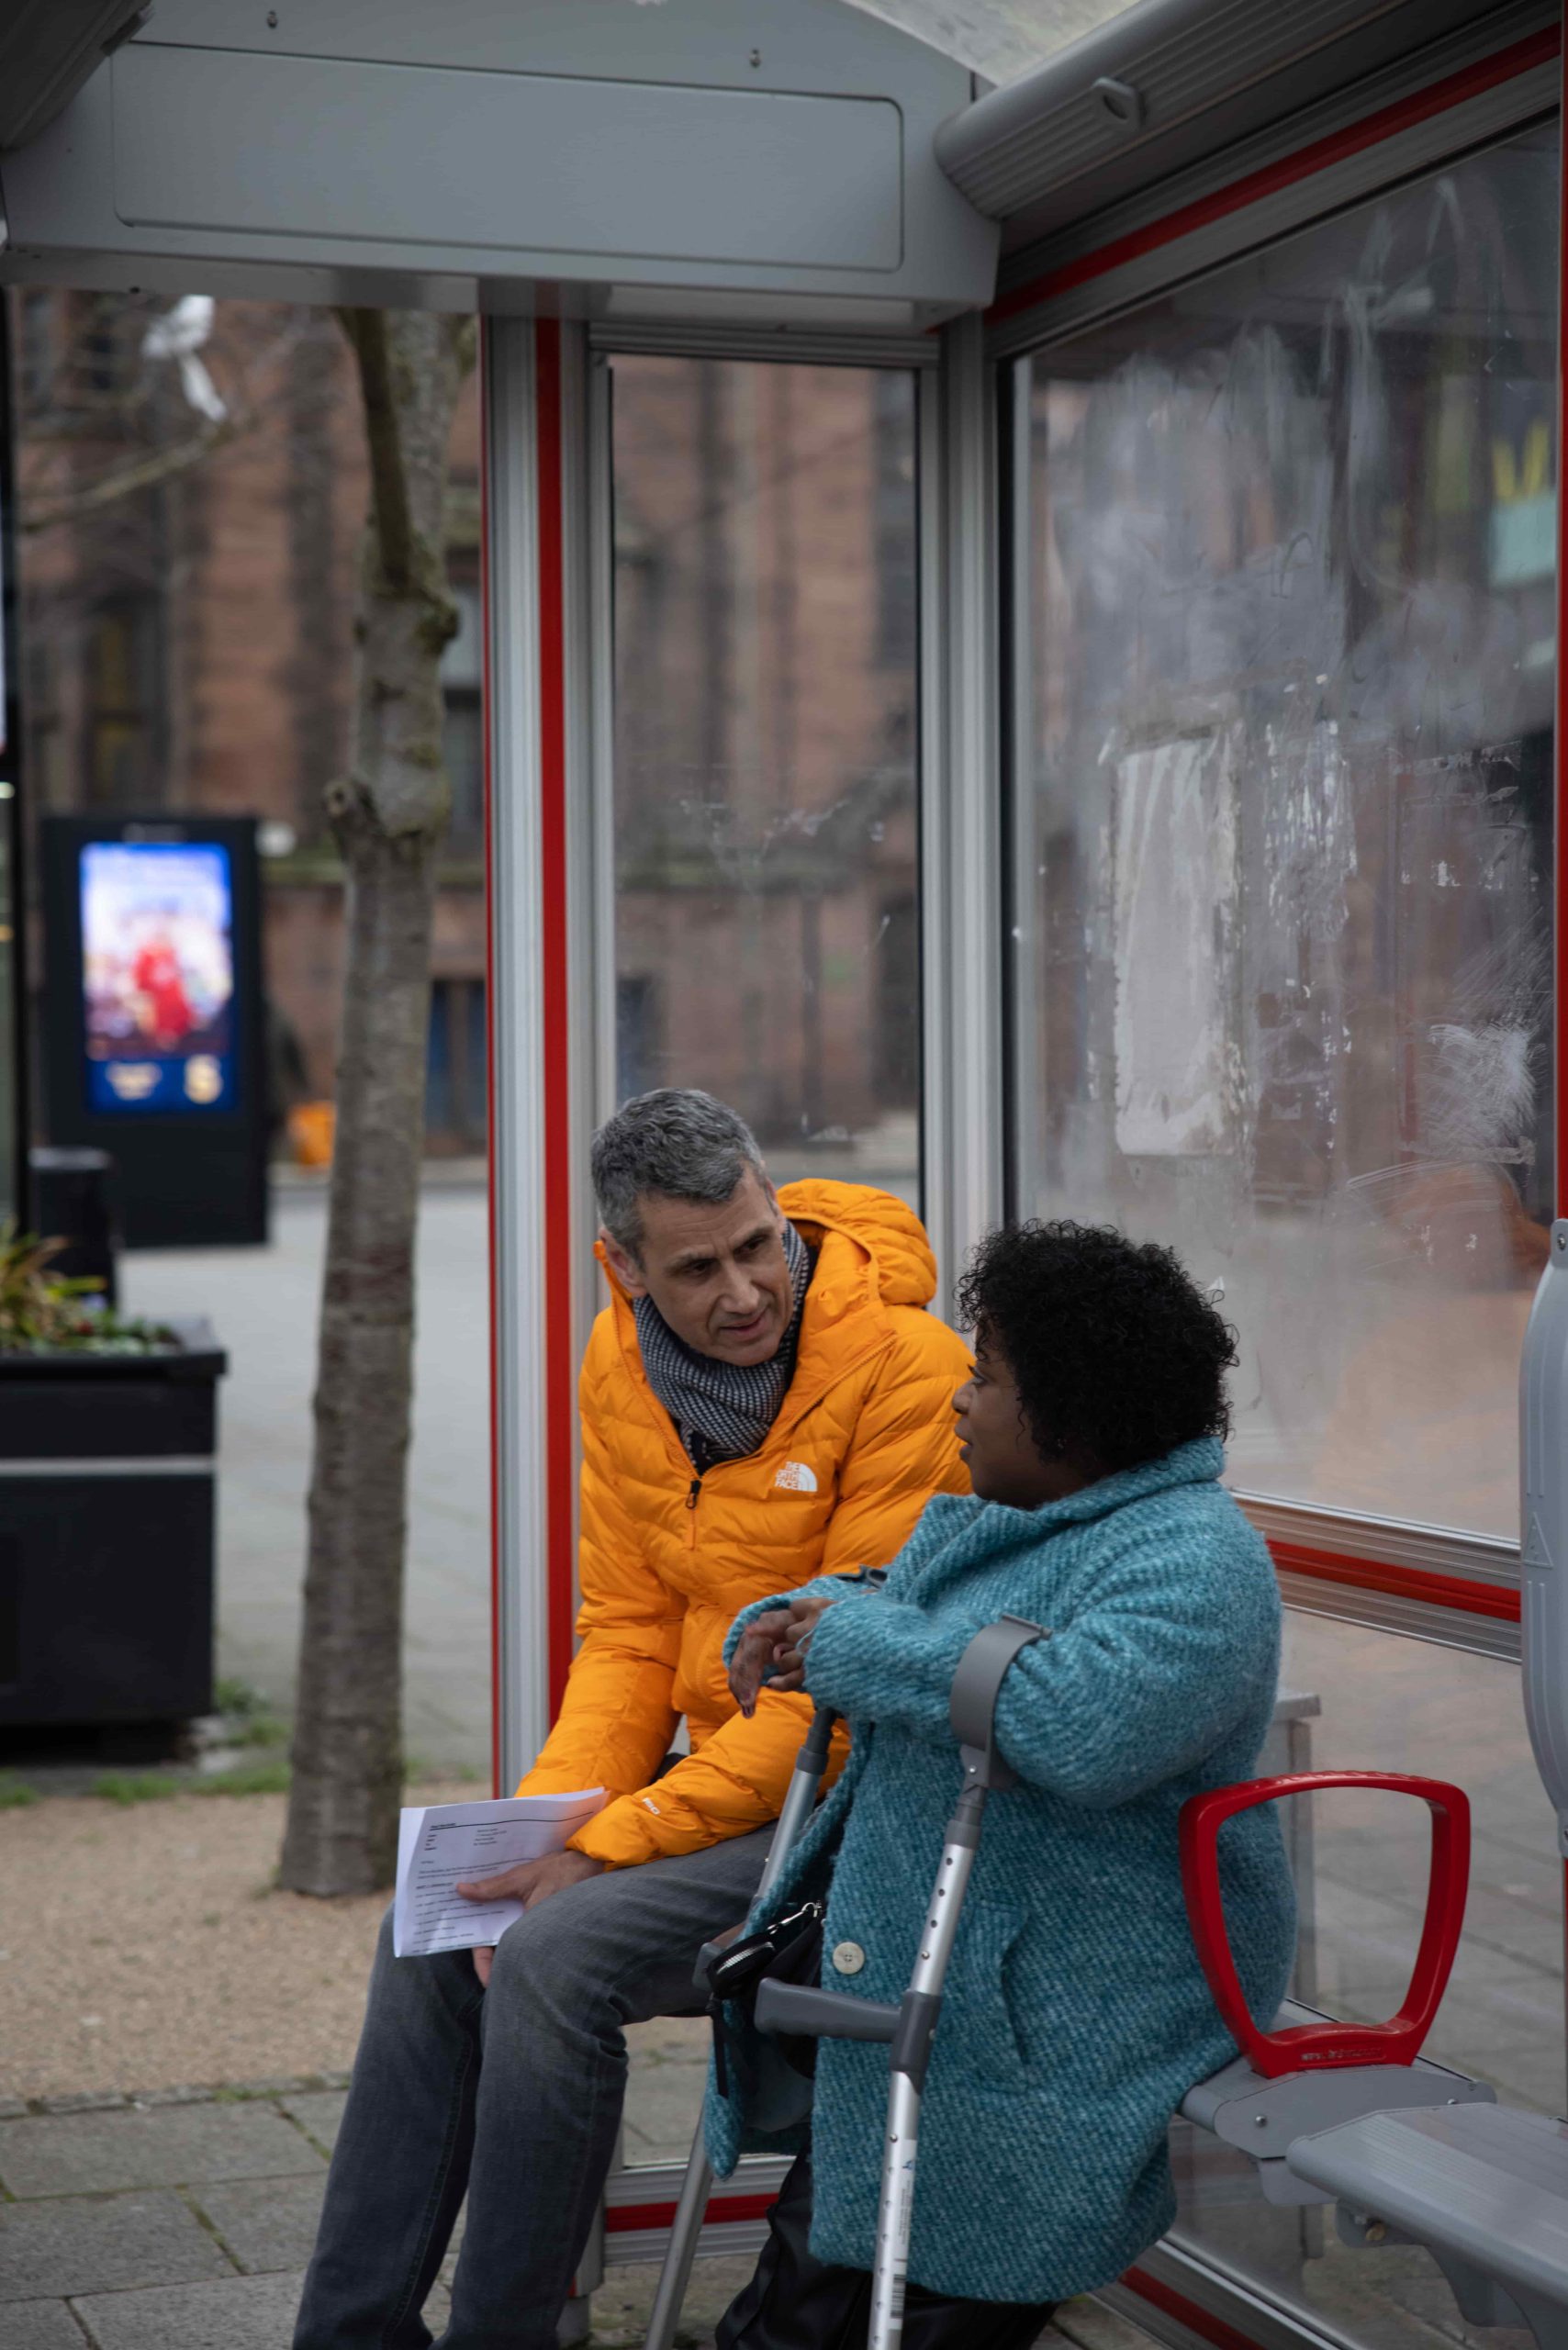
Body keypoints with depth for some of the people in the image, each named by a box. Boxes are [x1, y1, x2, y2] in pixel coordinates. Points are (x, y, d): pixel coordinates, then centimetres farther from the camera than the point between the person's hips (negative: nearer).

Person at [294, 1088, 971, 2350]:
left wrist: (610, 1847, -22)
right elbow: (628, 1632, 8)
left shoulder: (906, 1367, -21)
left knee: (557, 1956, -23)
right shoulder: (623, 1365, 2)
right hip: (731, 1776, 8)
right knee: (434, 1934, 1)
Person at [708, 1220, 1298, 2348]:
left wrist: (856, 1642, -24)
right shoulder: (998, 1522, 15)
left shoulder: (1192, 1561, -17)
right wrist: (785, 1623, 3)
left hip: (1043, 2037, -9)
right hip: (907, 2001, 9)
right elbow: (868, 1603, 30)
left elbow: (1082, 1722, -36)